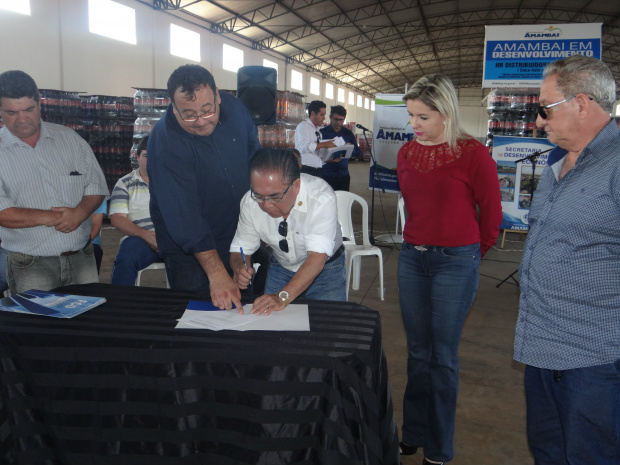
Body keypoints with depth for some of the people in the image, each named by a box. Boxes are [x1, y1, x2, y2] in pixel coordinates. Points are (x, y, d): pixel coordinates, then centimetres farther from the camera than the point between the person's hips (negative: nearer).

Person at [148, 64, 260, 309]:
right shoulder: (165, 142, -26)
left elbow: (255, 158, 9)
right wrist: (216, 273, -35)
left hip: (241, 240, 5)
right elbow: (184, 216, -30)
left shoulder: (234, 108, -8)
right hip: (190, 252, -5)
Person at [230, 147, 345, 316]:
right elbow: (240, 249, -7)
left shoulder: (321, 198, -31)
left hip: (324, 268, -2)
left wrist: (283, 297, -48)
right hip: (280, 268, 2)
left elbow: (317, 257, -37)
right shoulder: (250, 202, -19)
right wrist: (239, 267, -31)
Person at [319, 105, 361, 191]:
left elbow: (357, 153, 12)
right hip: (327, 176, -3)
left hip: (343, 176, 4)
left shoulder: (348, 134, 13)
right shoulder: (322, 133, 0)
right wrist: (329, 160, -24)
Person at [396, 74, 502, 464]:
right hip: (412, 257, 5)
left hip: (456, 262, -5)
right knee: (418, 352, 14)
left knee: (443, 357, 4)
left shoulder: (473, 154, -11)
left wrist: (470, 254, 9)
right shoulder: (407, 153, 5)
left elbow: (491, 213, -2)